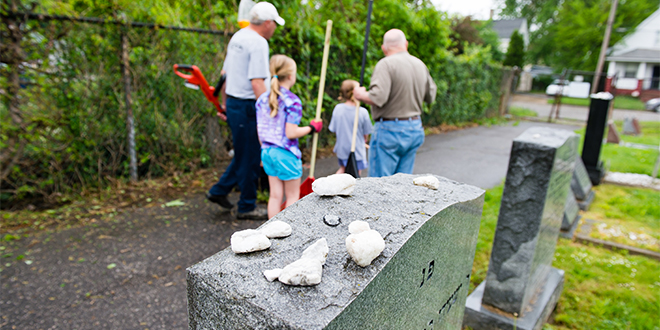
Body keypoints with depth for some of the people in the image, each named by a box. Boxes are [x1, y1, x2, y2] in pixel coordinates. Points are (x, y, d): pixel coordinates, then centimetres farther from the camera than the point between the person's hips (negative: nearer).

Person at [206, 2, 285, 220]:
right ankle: (247, 207, 15)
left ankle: (219, 191, 28)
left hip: (233, 103, 10)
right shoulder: (258, 43, -14)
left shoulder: (237, 37, 16)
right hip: (248, 106, -10)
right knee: (250, 158, 2)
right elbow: (257, 82, -23)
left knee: (244, 154, 20)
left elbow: (225, 73, 20)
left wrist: (225, 103, 26)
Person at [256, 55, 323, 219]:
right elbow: (291, 133, -19)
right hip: (286, 153, -7)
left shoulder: (262, 99, 5)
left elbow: (260, 130, 9)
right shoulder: (292, 101, -16)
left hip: (267, 151, 7)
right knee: (292, 195, 10)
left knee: (275, 194, 15)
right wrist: (312, 127, -6)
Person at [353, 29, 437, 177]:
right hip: (415, 128, 7)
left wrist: (360, 94, -6)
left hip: (390, 131, -7)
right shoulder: (420, 65, 9)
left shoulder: (386, 64, -13)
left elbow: (378, 98, -24)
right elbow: (430, 97, 18)